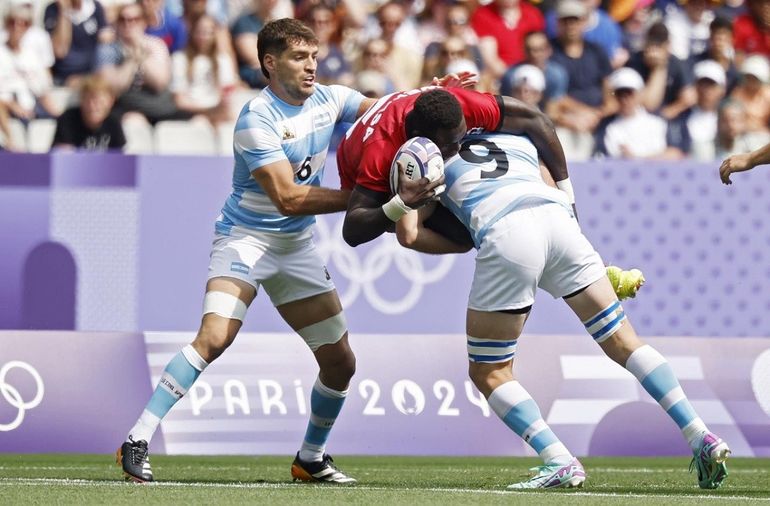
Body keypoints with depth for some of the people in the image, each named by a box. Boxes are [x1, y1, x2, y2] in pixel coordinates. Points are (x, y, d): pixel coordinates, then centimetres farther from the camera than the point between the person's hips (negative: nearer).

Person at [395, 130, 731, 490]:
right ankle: (701, 440, 4)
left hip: (504, 237, -4)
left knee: (488, 372, 10)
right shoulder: (520, 144, 37)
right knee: (623, 342, 12)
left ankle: (559, 462, -6)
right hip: (558, 219, 4)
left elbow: (409, 234, 15)